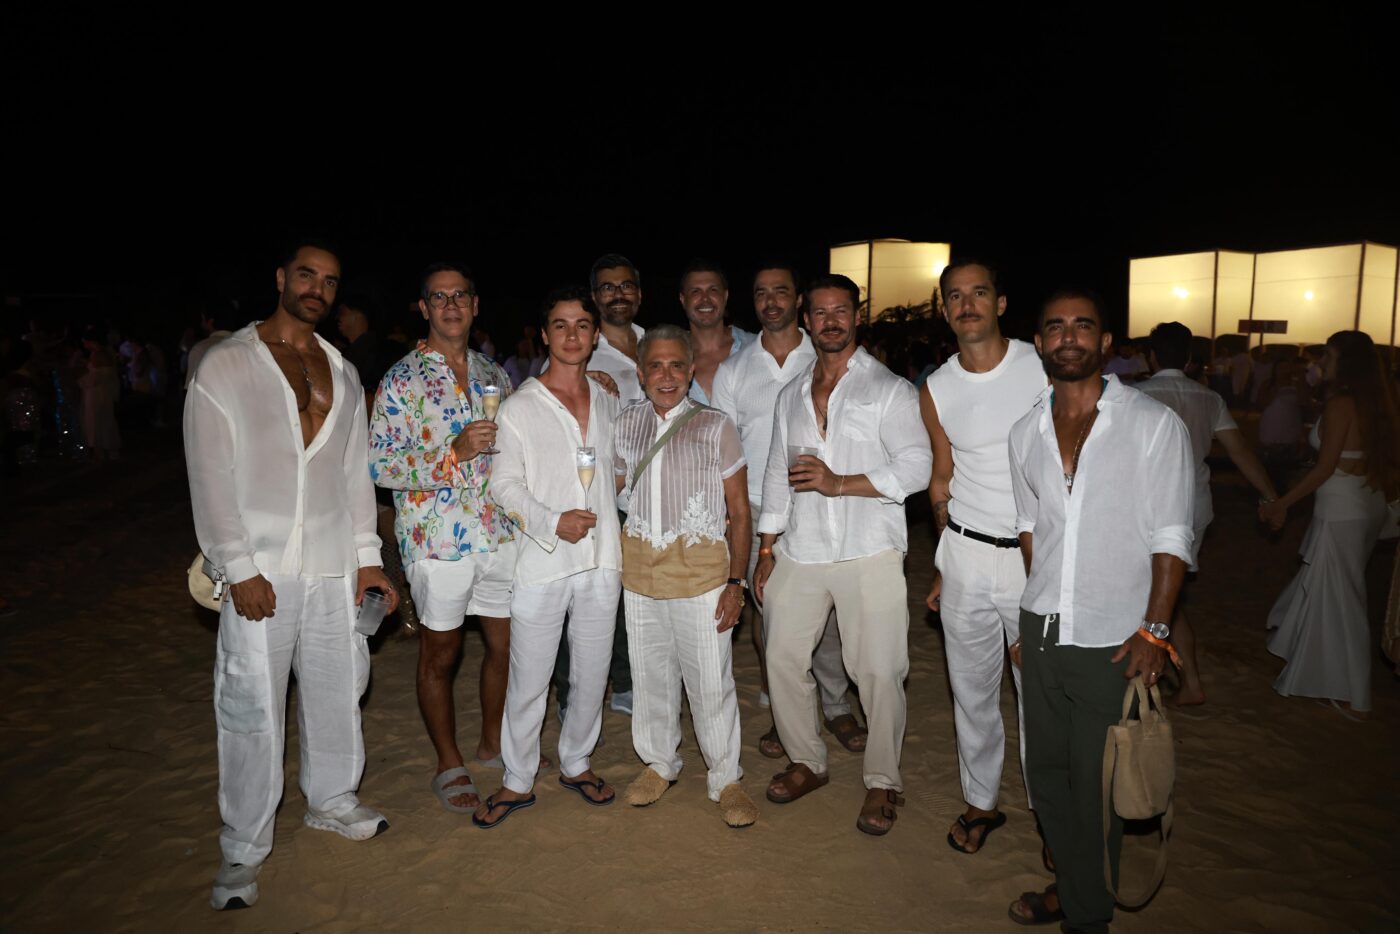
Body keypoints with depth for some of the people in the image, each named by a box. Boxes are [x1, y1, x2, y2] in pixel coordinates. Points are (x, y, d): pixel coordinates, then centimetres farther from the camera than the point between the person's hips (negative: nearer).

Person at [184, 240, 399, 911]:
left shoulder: (343, 373, 12)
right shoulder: (225, 364, -2)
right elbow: (210, 475, -7)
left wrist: (367, 556, 7)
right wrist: (240, 569, -13)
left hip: (333, 565, 5)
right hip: (260, 570, -4)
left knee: (336, 690, 14)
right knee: (252, 709, 1)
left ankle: (331, 800, 35)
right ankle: (243, 850, 17)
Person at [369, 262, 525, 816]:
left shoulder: (493, 376, 10)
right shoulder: (401, 381, -7)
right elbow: (379, 465, -13)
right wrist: (454, 452, -22)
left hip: (500, 535, 5)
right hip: (436, 537, -5)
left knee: (506, 644, 13)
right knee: (440, 653, 9)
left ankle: (493, 742, 35)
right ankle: (449, 766, 26)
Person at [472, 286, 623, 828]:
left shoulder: (608, 405, 11)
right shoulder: (519, 408, -3)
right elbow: (505, 484, -6)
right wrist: (552, 522, -21)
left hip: (601, 562, 4)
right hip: (541, 564, -4)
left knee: (591, 675, 13)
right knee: (528, 680, 4)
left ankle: (575, 764, 34)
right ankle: (518, 782, 22)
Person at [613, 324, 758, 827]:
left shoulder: (715, 426, -5)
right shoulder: (626, 424, 6)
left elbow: (739, 510, -5)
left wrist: (735, 581, -10)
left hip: (700, 564, -4)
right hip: (638, 562, 4)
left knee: (711, 679, 2)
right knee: (649, 672, 14)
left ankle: (726, 780, 21)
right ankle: (658, 763, 35)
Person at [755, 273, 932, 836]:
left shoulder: (889, 390, -1)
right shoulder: (791, 396, 16)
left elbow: (917, 467, -10)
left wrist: (839, 483, -17)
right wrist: (766, 549, 13)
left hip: (869, 553, -5)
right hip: (799, 552, 5)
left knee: (878, 670, -1)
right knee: (783, 658, 8)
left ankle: (883, 782, 19)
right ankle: (807, 762, 28)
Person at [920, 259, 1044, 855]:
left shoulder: (1044, 367, -5)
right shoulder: (936, 389, 3)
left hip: (1040, 553, -2)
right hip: (967, 554, 3)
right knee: (971, 688, 13)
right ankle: (981, 801, 32)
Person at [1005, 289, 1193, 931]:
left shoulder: (1154, 424, -6)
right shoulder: (1026, 432, 7)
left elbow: (1170, 538, -7)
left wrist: (1153, 630, -13)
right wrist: (1031, 615, 13)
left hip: (1112, 642, -4)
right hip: (1042, 633, 5)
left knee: (1096, 786, 7)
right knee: (1047, 771, 16)